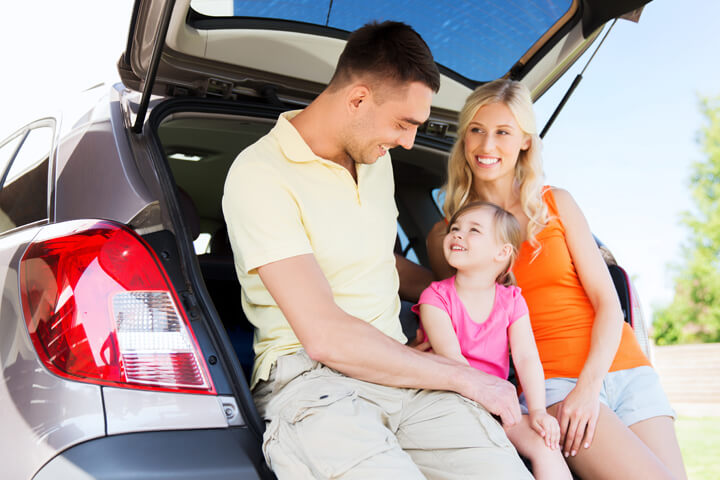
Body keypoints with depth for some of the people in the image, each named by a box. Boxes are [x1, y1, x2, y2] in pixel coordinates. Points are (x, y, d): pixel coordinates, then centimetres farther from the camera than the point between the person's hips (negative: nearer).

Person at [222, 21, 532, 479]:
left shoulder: (377, 158, 15)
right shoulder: (260, 175, -11)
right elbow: (325, 337, -18)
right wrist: (462, 376, -12)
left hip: (399, 365, 6)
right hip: (311, 376, -6)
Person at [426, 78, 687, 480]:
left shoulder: (556, 204, 8)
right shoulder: (446, 235, 5)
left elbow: (607, 302, 2)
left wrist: (589, 385, -11)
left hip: (623, 367, 3)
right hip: (552, 381, -2)